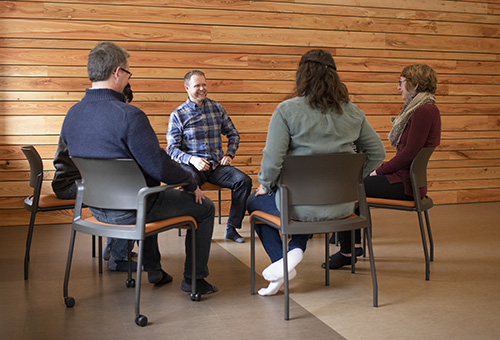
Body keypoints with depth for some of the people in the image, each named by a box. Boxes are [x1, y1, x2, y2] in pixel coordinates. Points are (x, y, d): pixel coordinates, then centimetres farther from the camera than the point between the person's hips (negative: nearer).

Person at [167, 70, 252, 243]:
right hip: (191, 165, -3)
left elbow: (233, 134, 21)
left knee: (244, 180, -23)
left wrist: (229, 154, 4)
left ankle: (232, 228, -10)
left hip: (217, 165, 3)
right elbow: (172, 148, -1)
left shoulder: (217, 108, 13)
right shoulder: (178, 115, 3)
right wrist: (192, 159, -17)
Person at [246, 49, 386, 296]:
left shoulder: (287, 110, -13)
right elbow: (377, 152, 8)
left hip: (301, 206, -4)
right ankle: (296, 248, 17)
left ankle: (282, 261, 10)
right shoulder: (352, 112, 2)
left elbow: (272, 158, -18)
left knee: (254, 202, 26)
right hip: (343, 206, 5)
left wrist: (265, 185, 1)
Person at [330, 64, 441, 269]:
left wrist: (380, 171, -10)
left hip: (405, 183, -11)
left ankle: (347, 252, 2)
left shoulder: (424, 112, -18)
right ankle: (355, 244, 19)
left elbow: (409, 154, -21)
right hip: (403, 175, 11)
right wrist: (382, 170, 8)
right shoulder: (423, 108, 14)